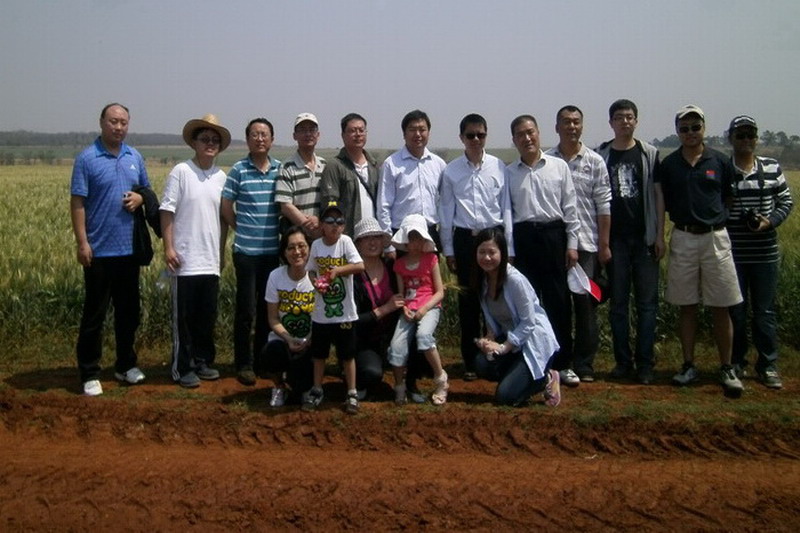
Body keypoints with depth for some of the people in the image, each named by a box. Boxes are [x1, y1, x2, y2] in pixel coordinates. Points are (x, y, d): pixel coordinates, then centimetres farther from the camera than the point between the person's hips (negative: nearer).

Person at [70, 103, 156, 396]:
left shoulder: (135, 157, 9)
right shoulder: (87, 159, -7)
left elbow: (147, 189, 20)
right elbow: (77, 203, -9)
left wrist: (139, 198, -4)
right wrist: (82, 243, -16)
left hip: (129, 248, 5)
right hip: (99, 250, -5)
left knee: (129, 311, 14)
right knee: (94, 313, 2)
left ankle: (126, 364, 28)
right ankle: (89, 374, 10)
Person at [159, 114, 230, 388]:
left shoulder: (221, 177, 8)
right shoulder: (181, 171, -5)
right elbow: (167, 211, -6)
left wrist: (221, 251, 14)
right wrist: (168, 247, -11)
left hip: (211, 260, 4)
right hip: (186, 260, -4)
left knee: (208, 314, 11)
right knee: (184, 316, 3)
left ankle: (204, 362, 25)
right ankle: (183, 368, 12)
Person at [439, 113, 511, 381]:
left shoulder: (499, 167, 1)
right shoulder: (451, 170, 3)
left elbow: (507, 207, 2)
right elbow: (446, 211, 6)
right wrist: (448, 250, 5)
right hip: (465, 238, 1)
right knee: (468, 300, 6)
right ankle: (471, 361, 17)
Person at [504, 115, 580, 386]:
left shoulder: (559, 166, 4)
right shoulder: (509, 172, 6)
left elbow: (570, 207, 5)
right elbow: (506, 212, 5)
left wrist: (572, 244, 0)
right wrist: (509, 251, 0)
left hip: (553, 235, 0)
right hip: (523, 237, 1)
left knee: (559, 301, 3)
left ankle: (562, 363, 14)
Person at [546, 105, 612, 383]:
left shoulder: (594, 162, 5)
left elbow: (604, 205, 3)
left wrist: (604, 244, -3)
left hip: (586, 243, 0)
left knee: (586, 303, 1)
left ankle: (584, 365, 9)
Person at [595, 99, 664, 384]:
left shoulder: (649, 154, 5)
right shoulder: (601, 155, 5)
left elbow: (658, 195, 4)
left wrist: (659, 236, -2)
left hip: (644, 237, 0)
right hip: (615, 239, 0)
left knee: (647, 302, 1)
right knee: (618, 302, 4)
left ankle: (645, 363, 7)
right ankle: (623, 361, 13)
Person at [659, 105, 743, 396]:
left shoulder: (720, 162, 2)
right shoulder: (668, 165, 4)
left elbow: (730, 198, 11)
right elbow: (662, 204, 9)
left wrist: (715, 218, 2)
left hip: (715, 238, -1)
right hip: (682, 239, 1)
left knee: (720, 306, 1)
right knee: (686, 305, 7)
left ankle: (727, 369, 10)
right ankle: (688, 366, 17)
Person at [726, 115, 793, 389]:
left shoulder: (772, 168, 5)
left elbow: (785, 201, 10)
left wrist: (770, 221, -7)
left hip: (764, 252, 2)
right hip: (731, 252, -2)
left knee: (765, 310, 7)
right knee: (735, 310, 6)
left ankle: (768, 365, 17)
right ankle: (735, 363, 19)